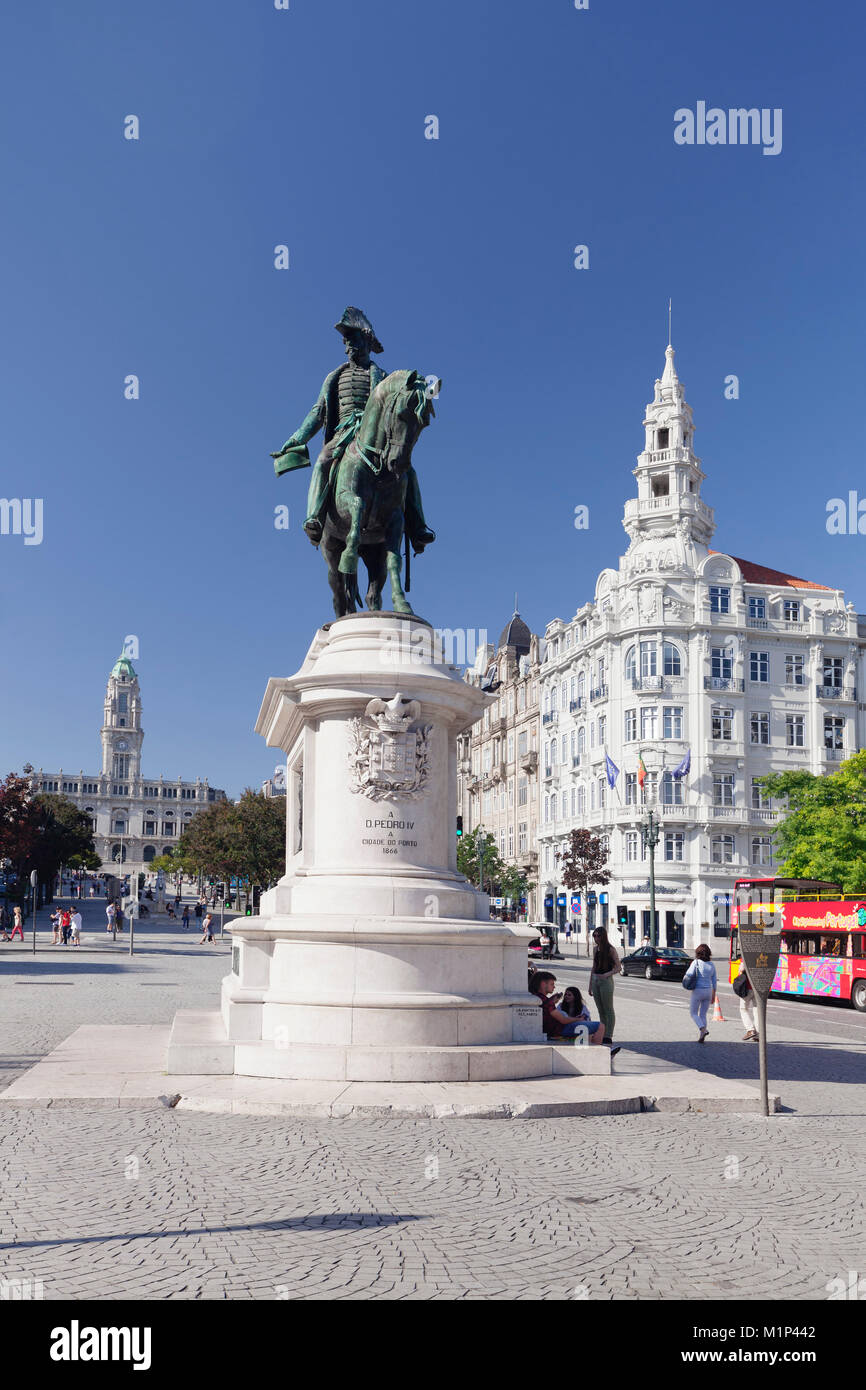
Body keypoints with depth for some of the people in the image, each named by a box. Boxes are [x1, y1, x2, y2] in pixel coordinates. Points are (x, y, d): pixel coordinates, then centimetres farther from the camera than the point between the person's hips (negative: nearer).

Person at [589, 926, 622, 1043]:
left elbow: (619, 968, -11)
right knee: (601, 1011, 11)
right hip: (595, 981, 7)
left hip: (606, 981, -7)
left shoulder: (610, 950, -9)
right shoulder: (595, 949, 11)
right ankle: (602, 1035, 16)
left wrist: (607, 974, -25)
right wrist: (590, 985, 15)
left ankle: (608, 1037, 0)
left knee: (608, 1010, -2)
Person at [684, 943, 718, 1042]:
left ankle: (702, 1029, -15)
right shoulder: (711, 964, 3)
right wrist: (713, 995, 15)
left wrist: (684, 979, 2)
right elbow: (714, 981, 7)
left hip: (697, 991, -5)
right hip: (708, 991, 5)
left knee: (693, 1013, 8)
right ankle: (701, 1035, 8)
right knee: (703, 1014, 14)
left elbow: (688, 975, -21)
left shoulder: (696, 962, -11)